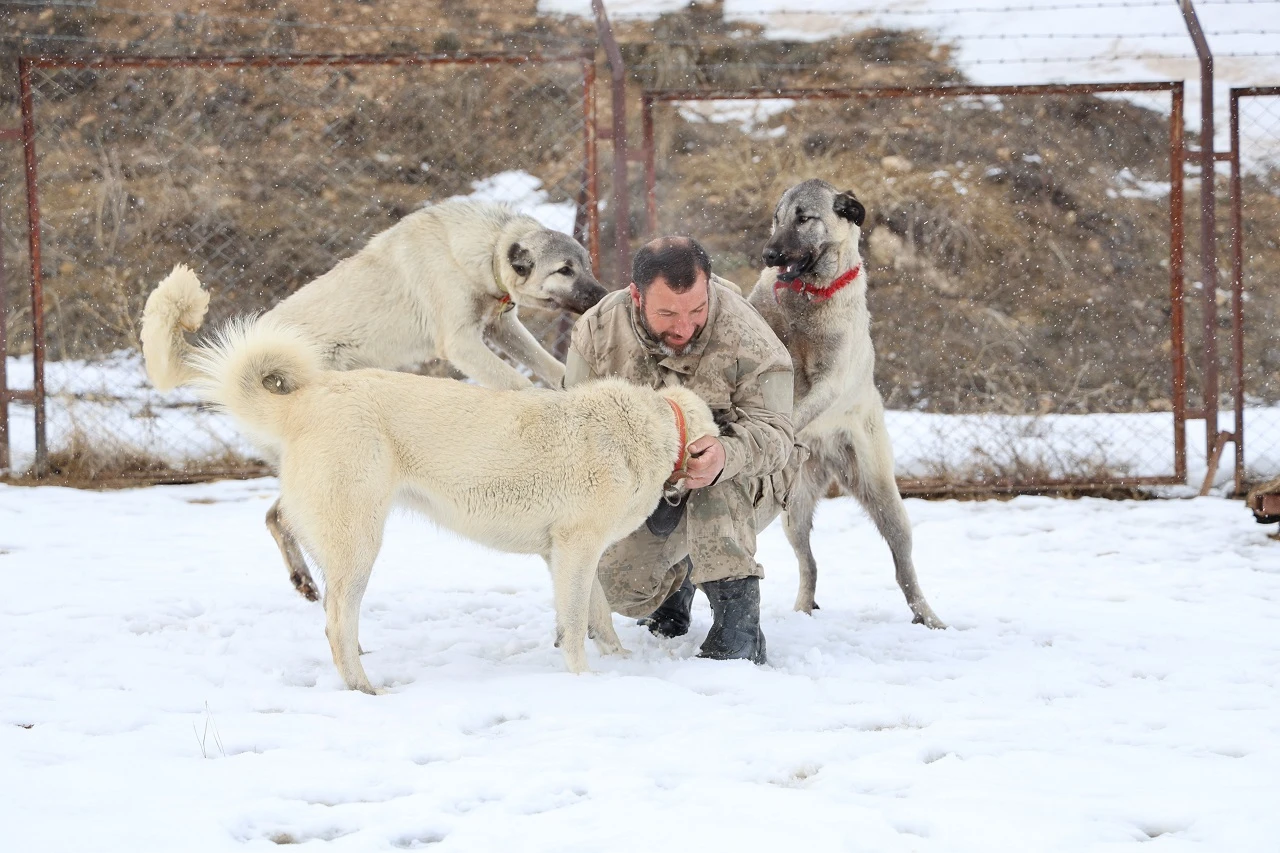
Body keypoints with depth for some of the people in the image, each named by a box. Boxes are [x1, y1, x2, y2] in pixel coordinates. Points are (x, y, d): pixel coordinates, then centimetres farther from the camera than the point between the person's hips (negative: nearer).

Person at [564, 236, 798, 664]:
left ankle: (738, 626, -37)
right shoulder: (597, 332, -15)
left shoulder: (746, 338, -25)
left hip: (746, 482, -4)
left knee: (714, 485, -38)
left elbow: (773, 433, -27)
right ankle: (677, 573, 25)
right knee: (619, 587, -13)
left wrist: (726, 455, -52)